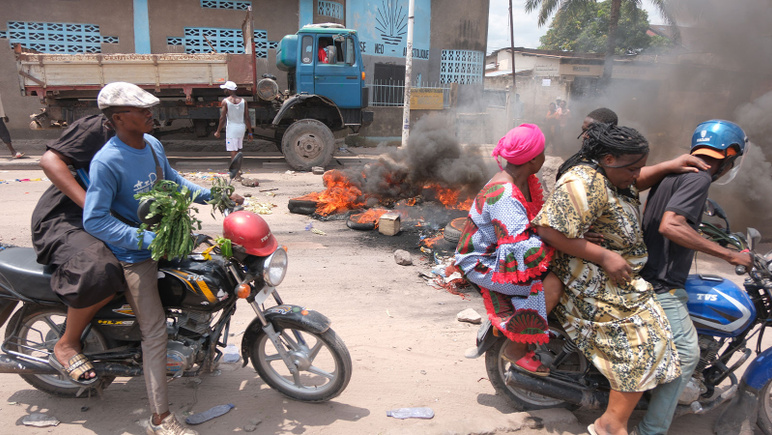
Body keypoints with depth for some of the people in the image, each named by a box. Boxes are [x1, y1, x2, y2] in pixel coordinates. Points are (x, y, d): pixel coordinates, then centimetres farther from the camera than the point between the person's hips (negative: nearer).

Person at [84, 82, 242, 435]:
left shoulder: (152, 144, 1)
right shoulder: (106, 162, -23)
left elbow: (173, 182, 17)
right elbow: (94, 220, -23)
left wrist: (213, 195, 7)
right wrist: (147, 240, -28)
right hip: (135, 255, -8)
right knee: (155, 332, -11)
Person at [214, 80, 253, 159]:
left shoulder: (225, 101, -8)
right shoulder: (243, 101, 3)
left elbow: (222, 118, -10)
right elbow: (247, 118, 1)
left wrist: (218, 132, -1)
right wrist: (250, 132, 6)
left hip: (231, 128, -5)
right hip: (241, 127, 5)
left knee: (233, 152, -3)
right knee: (238, 150, 19)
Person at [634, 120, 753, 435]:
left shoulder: (675, 172, 14)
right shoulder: (699, 177, -15)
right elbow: (670, 226, -29)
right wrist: (728, 255, -24)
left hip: (648, 273, 11)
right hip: (661, 284, -11)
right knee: (686, 355, -6)